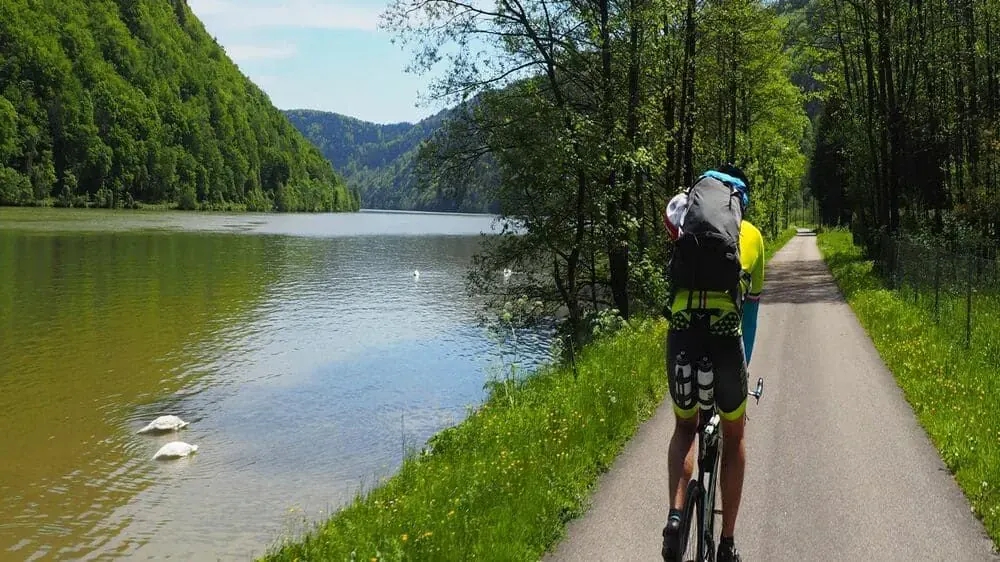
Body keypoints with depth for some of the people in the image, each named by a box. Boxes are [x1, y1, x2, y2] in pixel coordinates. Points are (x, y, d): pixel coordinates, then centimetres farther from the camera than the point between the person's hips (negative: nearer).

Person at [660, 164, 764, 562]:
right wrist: (745, 361, 33)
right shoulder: (752, 235, 21)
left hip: (682, 335, 0)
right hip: (726, 338, 0)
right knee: (733, 436, 23)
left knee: (685, 428, 26)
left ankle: (676, 515, 5)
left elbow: (673, 212, -1)